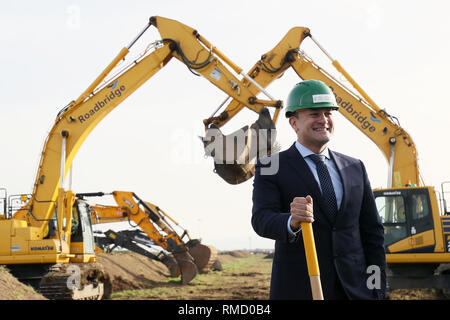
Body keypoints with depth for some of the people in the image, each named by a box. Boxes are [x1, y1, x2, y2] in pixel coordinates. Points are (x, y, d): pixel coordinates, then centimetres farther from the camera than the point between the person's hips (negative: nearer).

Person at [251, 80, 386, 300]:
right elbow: (261, 220, -13)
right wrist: (292, 222, -33)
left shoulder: (354, 168, 14)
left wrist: (377, 289, 7)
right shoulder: (271, 168, 1)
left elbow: (372, 231, 15)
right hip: (298, 289, -3)